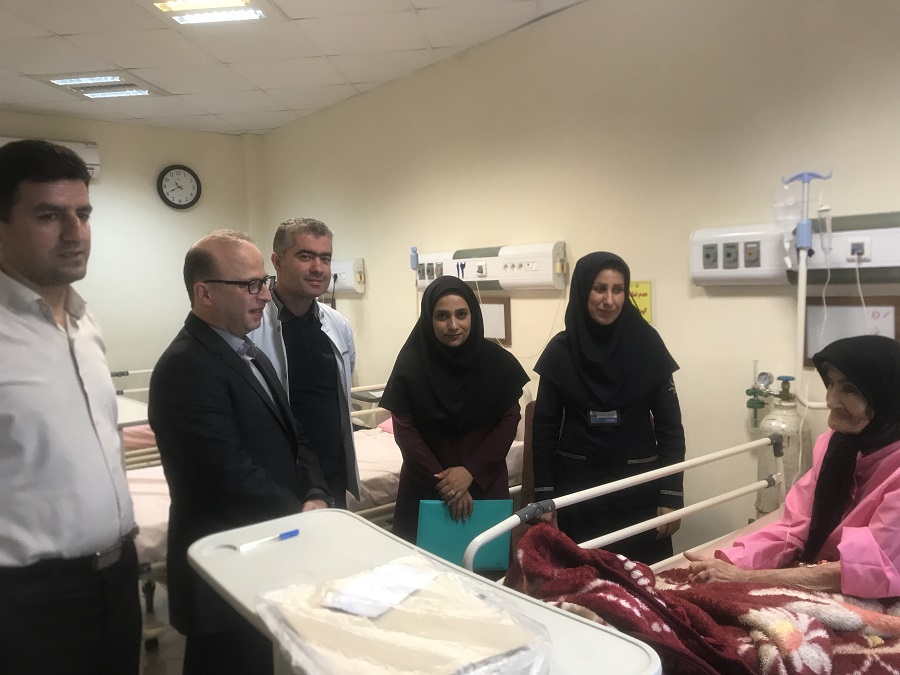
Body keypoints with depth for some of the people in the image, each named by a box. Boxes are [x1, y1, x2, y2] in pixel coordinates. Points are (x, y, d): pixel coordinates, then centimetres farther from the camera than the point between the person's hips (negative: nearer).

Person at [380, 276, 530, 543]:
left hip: (485, 481, 1)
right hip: (427, 485, -1)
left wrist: (471, 470, -14)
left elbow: (509, 420, -4)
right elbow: (404, 429, -8)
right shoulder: (411, 363, -9)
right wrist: (440, 480, -14)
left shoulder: (498, 361, -6)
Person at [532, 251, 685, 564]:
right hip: (577, 488, 0)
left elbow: (669, 423, -2)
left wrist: (671, 494, -6)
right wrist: (544, 497, -2)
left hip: (638, 488, 0)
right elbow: (545, 427, 1)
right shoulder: (561, 350, -3)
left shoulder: (646, 344, -5)